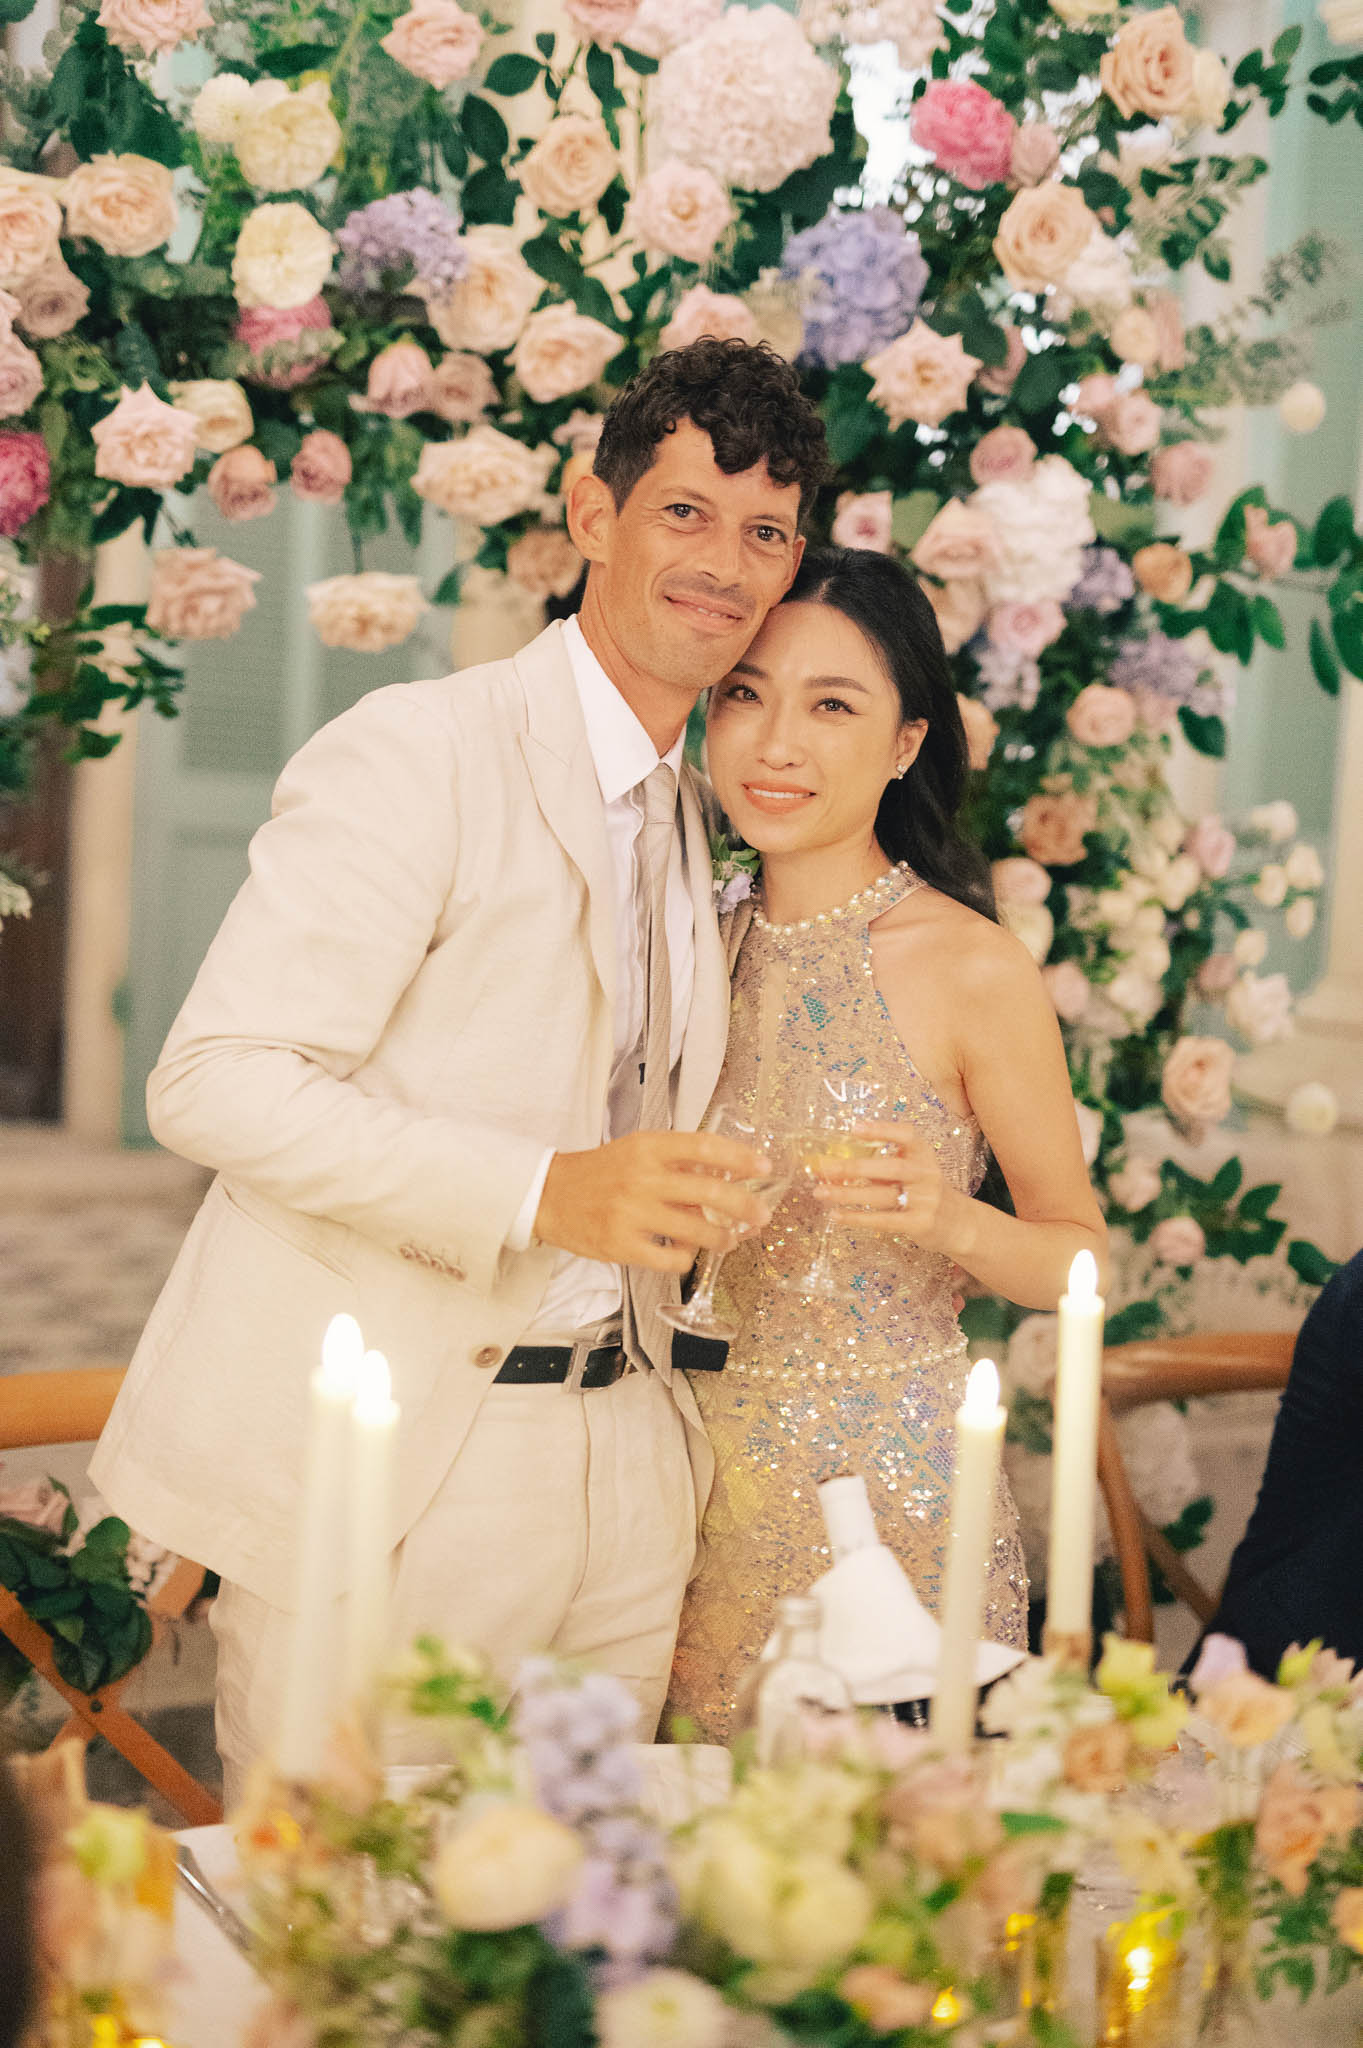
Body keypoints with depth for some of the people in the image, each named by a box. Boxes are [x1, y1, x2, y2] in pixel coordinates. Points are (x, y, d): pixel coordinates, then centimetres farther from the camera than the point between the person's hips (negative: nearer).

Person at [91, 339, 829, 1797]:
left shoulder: (702, 827, 17)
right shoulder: (423, 751, -9)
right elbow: (217, 1081, -19)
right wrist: (546, 1190, -25)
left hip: (616, 1474, 7)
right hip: (382, 1464, -7)